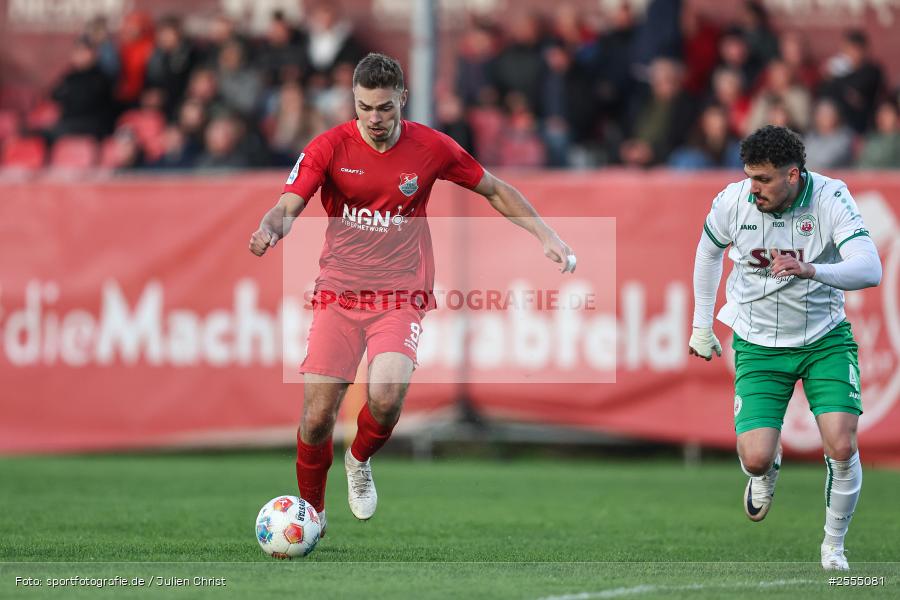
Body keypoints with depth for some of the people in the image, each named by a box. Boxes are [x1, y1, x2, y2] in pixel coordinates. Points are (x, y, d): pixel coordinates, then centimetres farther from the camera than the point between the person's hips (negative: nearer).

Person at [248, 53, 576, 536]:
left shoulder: (431, 148, -3)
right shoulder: (330, 147, -6)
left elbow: (494, 190, 11)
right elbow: (288, 206, -15)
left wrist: (546, 236, 3)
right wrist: (269, 229, -39)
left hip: (401, 297, -1)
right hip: (338, 296, 1)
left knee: (386, 397, -25)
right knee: (317, 416, -6)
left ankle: (360, 461, 10)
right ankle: (311, 510, 21)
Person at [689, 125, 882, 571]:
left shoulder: (830, 198, -19)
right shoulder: (733, 201, -12)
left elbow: (870, 270, -29)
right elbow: (709, 250, 11)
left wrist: (811, 270, -47)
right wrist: (702, 326, 14)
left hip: (825, 339, -1)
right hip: (759, 346, 1)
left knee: (842, 447, -16)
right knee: (755, 458, -14)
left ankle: (834, 546, 9)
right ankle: (766, 474, 26)